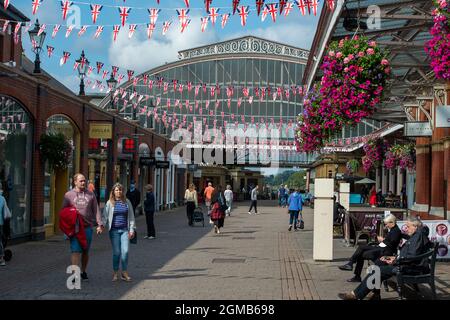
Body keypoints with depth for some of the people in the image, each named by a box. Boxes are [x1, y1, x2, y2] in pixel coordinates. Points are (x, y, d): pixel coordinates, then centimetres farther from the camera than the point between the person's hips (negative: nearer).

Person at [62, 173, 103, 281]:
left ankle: (83, 271, 27)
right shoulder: (68, 195, 5)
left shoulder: (90, 195, 9)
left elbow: (96, 210, 7)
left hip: (87, 227, 2)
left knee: (85, 252, 11)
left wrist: (100, 224, -3)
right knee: (75, 251, -10)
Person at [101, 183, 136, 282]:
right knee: (116, 252, 0)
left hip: (125, 230, 1)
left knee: (125, 251, -6)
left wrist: (132, 229, 7)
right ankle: (115, 273, 13)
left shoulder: (127, 202, 8)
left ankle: (124, 273, 4)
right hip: (114, 230, -1)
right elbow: (105, 216, 0)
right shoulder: (110, 203, 2)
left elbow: (131, 216, 12)